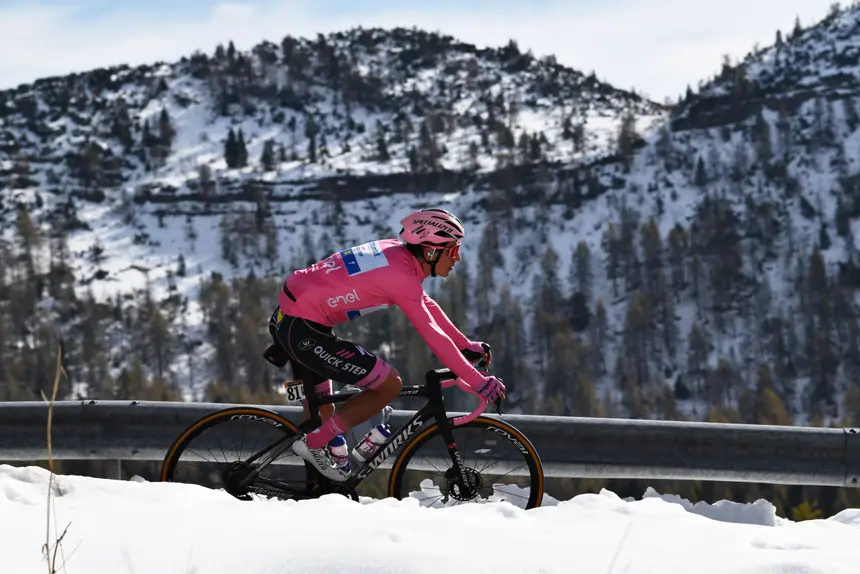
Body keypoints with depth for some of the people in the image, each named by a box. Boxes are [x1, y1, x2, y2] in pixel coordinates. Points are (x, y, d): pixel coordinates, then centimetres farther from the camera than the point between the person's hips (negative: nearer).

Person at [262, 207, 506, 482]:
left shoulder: (397, 253, 8)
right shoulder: (402, 277, -19)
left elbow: (428, 305, 22)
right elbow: (434, 337, -19)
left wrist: (466, 345, 25)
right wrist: (478, 383, -14)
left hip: (288, 318, 10)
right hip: (304, 330, -10)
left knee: (320, 406, 23)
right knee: (389, 385, -5)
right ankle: (314, 444, 1)